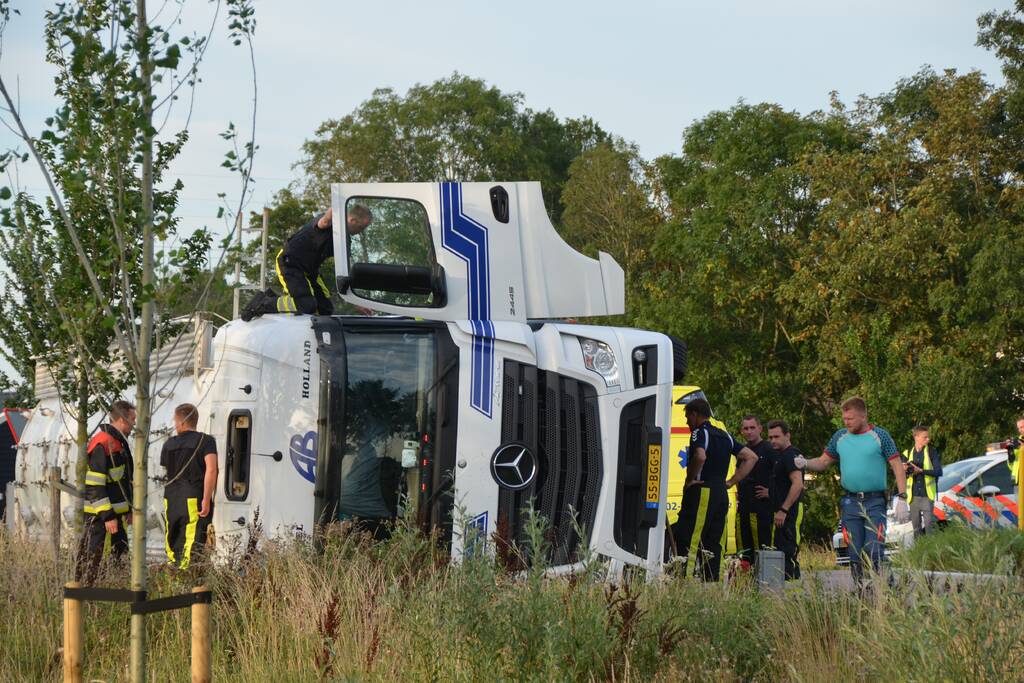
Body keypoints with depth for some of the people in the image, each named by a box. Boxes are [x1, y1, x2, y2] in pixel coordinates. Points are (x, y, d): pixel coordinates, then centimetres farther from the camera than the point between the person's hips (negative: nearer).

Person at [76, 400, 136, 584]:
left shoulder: (119, 442, 15)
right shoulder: (102, 444, -17)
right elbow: (95, 486, -20)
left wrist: (129, 509, 20)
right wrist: (107, 516, -21)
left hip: (116, 512, 10)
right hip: (101, 515, -10)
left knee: (119, 555, 12)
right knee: (94, 558, -7)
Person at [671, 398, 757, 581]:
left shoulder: (699, 433, -7)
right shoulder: (725, 436, 19)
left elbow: (700, 456, -28)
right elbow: (751, 457, 21)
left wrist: (690, 479, -14)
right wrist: (731, 482, 16)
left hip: (702, 492, -8)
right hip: (721, 494, 8)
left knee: (686, 539, -11)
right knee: (712, 543, 10)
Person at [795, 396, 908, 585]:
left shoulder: (879, 436, -2)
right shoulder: (840, 437, 9)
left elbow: (897, 467, -3)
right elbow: (823, 462, 15)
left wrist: (902, 498, -11)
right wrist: (805, 463, -7)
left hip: (875, 503, -4)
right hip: (850, 503, 4)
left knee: (875, 552, -12)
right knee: (854, 554, 5)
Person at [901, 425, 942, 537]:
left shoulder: (932, 452, 2)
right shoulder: (907, 453, 10)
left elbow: (938, 472, -6)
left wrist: (921, 470, -16)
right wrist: (907, 471, -13)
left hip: (927, 494, -3)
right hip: (914, 495, 3)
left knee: (928, 524, -9)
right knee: (916, 527, 5)